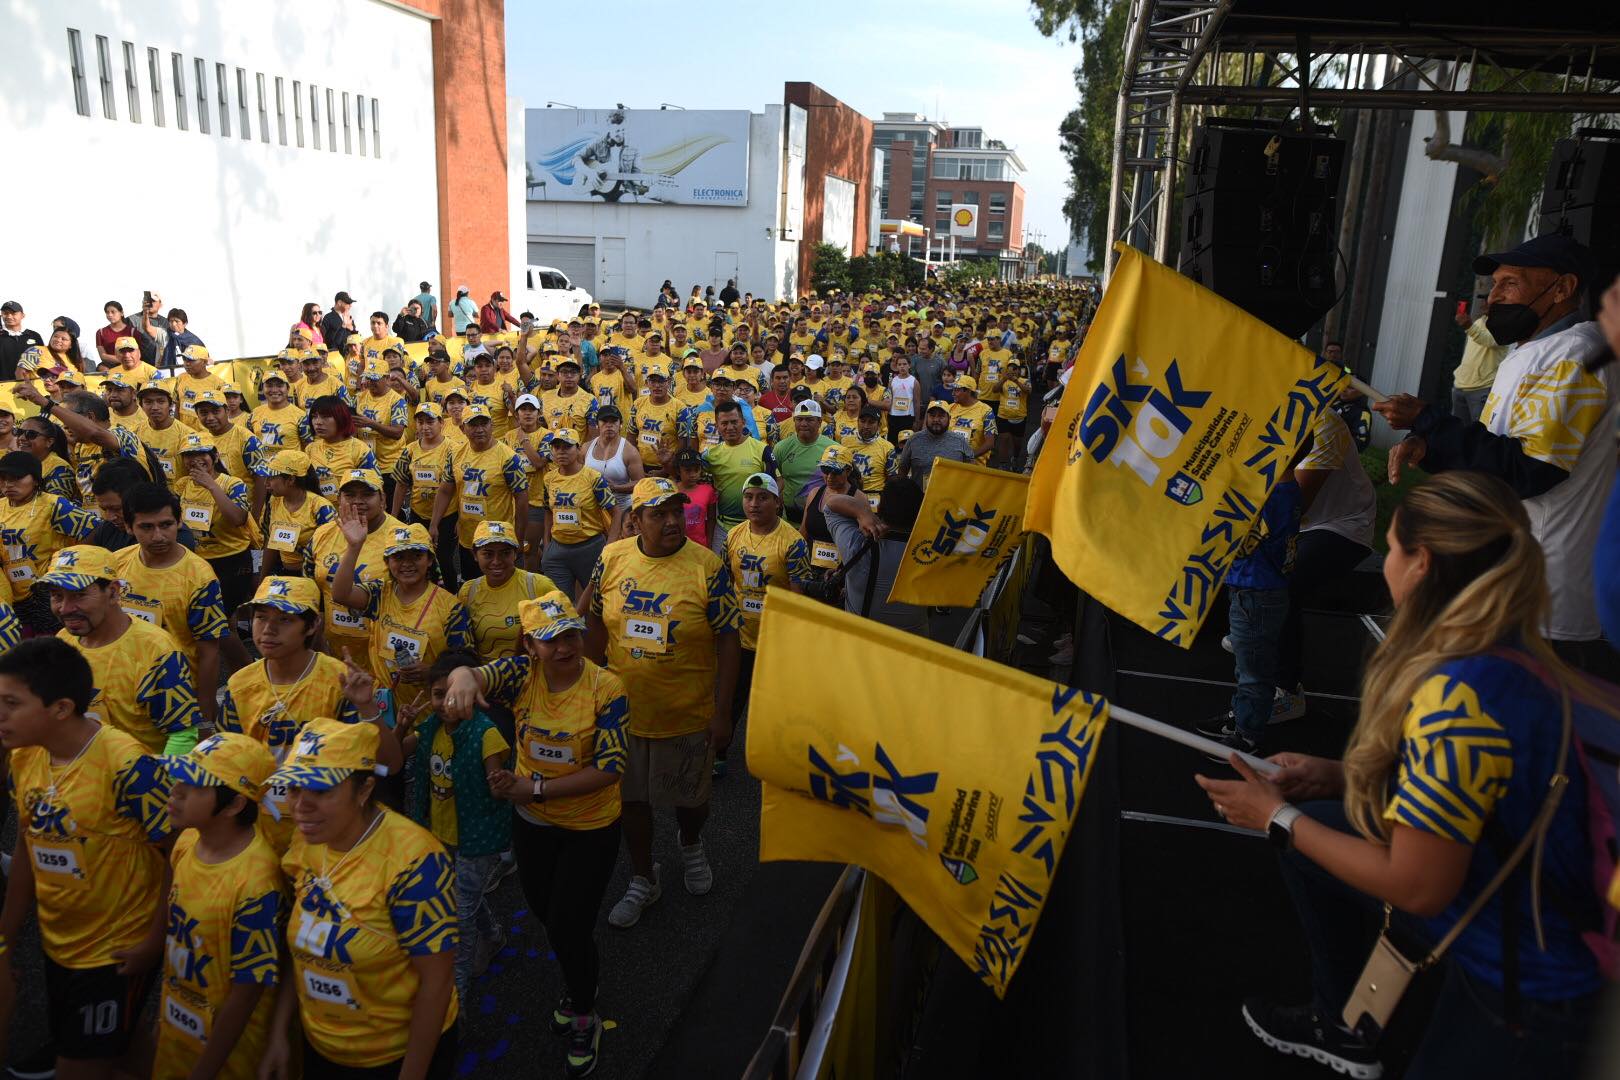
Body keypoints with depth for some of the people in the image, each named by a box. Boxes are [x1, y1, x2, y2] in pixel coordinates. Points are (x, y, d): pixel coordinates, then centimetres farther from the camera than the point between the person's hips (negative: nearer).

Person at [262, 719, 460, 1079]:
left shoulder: (413, 860, -28)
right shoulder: (303, 844, -8)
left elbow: (436, 982, -22)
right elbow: (302, 944, 5)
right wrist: (279, 1033, 2)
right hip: (319, 1047, 6)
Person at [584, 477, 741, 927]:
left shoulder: (707, 567, -15)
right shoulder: (612, 558, -5)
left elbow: (727, 642, -12)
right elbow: (597, 627, 7)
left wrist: (722, 713, -12)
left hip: (688, 714, -2)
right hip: (623, 709, 3)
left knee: (690, 796, 18)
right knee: (631, 798, 16)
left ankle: (691, 846, 52)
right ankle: (643, 880, 39)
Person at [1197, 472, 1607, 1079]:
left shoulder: (1456, 693, -32)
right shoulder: (1512, 654, -4)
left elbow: (1418, 887, -25)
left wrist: (1279, 817, -14)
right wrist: (1340, 777, 4)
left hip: (1516, 987, -8)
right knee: (1309, 832, 16)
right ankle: (1341, 1030, 30)